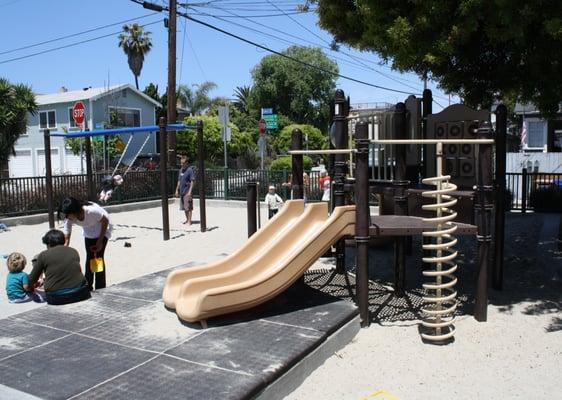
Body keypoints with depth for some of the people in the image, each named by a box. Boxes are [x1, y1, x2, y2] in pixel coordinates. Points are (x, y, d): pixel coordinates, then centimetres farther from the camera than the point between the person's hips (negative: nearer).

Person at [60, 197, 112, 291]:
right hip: (88, 233, 5)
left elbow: (105, 221, -23)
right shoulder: (69, 218, -25)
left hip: (102, 230, -5)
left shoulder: (92, 210, -41)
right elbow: (66, 239, -23)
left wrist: (100, 241, -17)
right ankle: (88, 287, 17)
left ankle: (100, 289, 1)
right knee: (89, 258, 3)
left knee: (98, 257, -9)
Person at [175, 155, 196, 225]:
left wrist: (190, 191, -19)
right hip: (182, 192, 8)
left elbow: (193, 181, -15)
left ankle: (189, 221, 3)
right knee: (184, 207, 14)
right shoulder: (181, 170, 11)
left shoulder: (190, 170, -12)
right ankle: (187, 219, 25)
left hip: (187, 192, -8)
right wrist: (177, 190, 16)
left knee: (188, 207, -3)